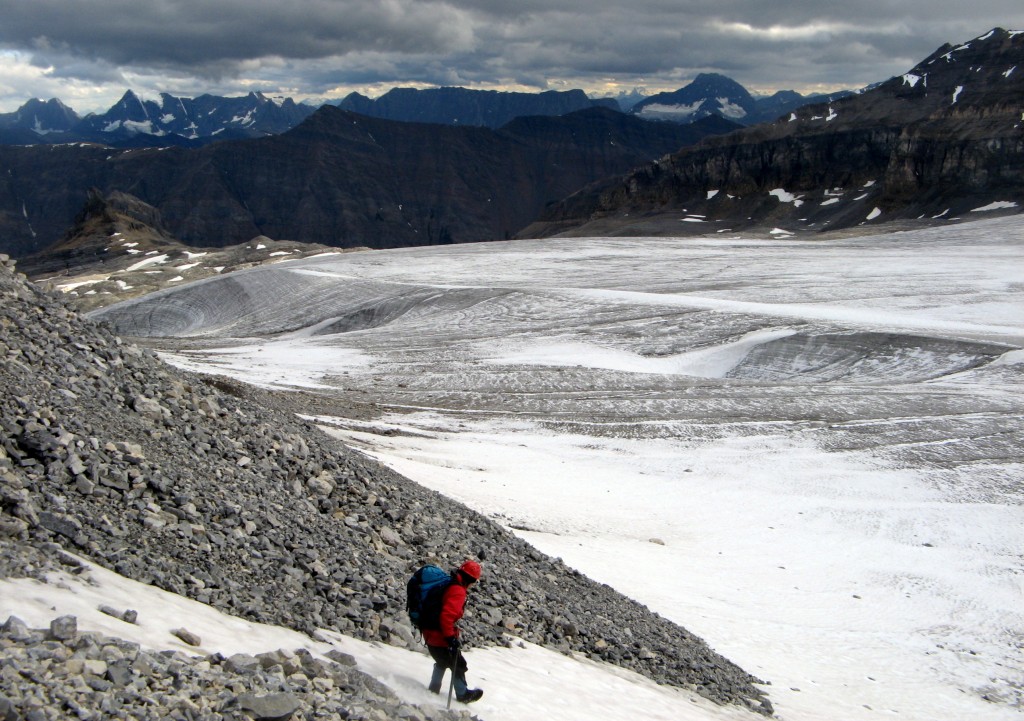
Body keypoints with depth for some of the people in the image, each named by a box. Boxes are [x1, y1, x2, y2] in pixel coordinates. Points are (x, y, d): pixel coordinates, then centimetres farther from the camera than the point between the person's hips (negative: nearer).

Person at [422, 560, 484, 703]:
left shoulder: (447, 584, 6)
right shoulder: (458, 591, -22)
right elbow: (447, 615, -32)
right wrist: (450, 637, -26)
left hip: (429, 634, 9)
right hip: (440, 637, -9)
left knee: (442, 662, 30)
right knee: (458, 664, 11)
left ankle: (434, 688, 40)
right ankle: (463, 694, 25)